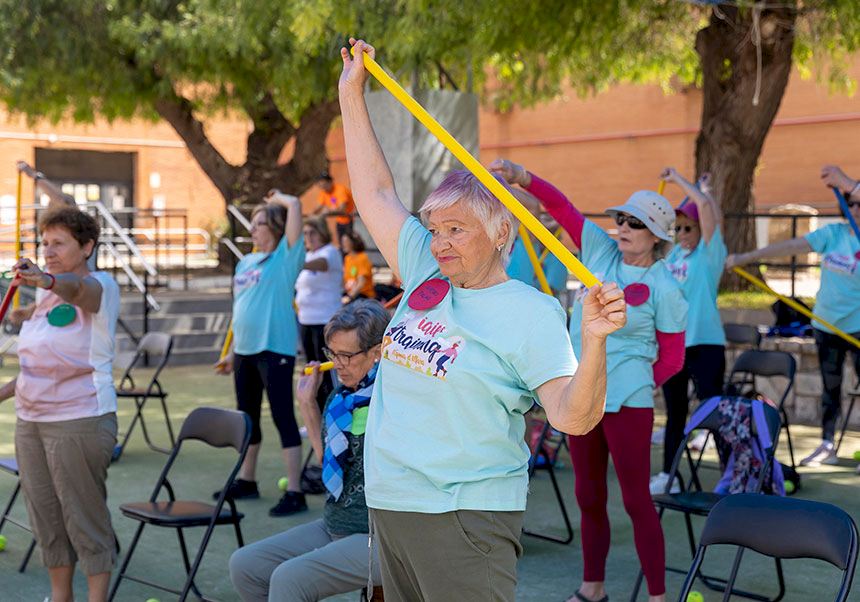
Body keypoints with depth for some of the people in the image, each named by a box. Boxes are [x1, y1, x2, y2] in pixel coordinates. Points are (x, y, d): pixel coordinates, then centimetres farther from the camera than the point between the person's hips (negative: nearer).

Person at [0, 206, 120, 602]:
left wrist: (47, 280, -57)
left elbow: (79, 290, -37)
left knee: (85, 518, -2)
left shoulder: (100, 286, -10)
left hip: (79, 421, -8)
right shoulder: (44, 295, 14)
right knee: (45, 517, 14)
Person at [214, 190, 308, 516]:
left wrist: (278, 198, 1)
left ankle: (294, 492, -4)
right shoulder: (245, 262, 15)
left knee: (283, 416, -7)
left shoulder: (285, 256, -6)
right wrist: (232, 351, 19)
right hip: (245, 350, 8)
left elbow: (294, 206, -19)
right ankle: (246, 480, 31)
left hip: (275, 349, -8)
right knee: (247, 416, 17)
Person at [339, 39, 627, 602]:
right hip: (389, 503, 7)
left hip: (464, 515, -7)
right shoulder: (425, 275, 7)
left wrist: (594, 340, -36)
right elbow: (376, 191, 15)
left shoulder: (531, 312, -11)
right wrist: (352, 94, 17)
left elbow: (574, 418, -20)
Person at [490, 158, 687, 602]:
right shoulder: (601, 251, 2)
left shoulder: (664, 290, -10)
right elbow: (561, 206, -5)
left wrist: (634, 383, 0)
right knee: (589, 497, 14)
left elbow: (672, 359, -5)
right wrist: (523, 177, -20)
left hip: (627, 403, -5)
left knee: (636, 500, -2)